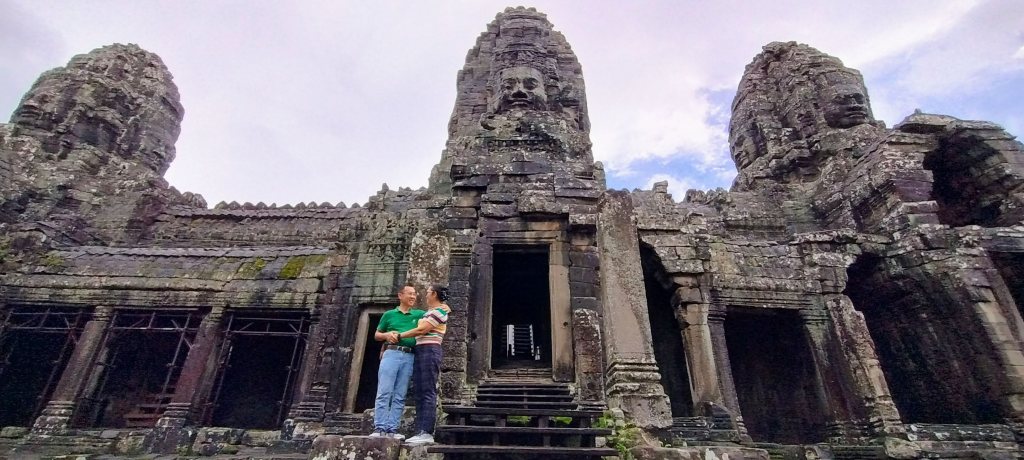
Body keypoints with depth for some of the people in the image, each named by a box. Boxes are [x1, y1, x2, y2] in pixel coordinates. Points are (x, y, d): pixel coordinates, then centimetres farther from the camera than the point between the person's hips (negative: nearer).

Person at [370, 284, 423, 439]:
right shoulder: (389, 314, 12)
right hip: (391, 354, -2)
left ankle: (392, 429, 3)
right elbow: (376, 335, 16)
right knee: (384, 393, -7)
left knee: (400, 396, 1)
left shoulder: (419, 314, 16)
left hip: (409, 357, 2)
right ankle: (379, 428, -4)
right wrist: (386, 335, -5)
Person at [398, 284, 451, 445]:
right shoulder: (430, 311, 24)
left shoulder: (439, 311, -6)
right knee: (420, 393, 5)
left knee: (428, 392, -12)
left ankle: (426, 432, -13)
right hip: (420, 352, 10)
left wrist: (399, 335, -7)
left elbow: (421, 330, -13)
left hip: (429, 351, -10)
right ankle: (420, 431, 5)